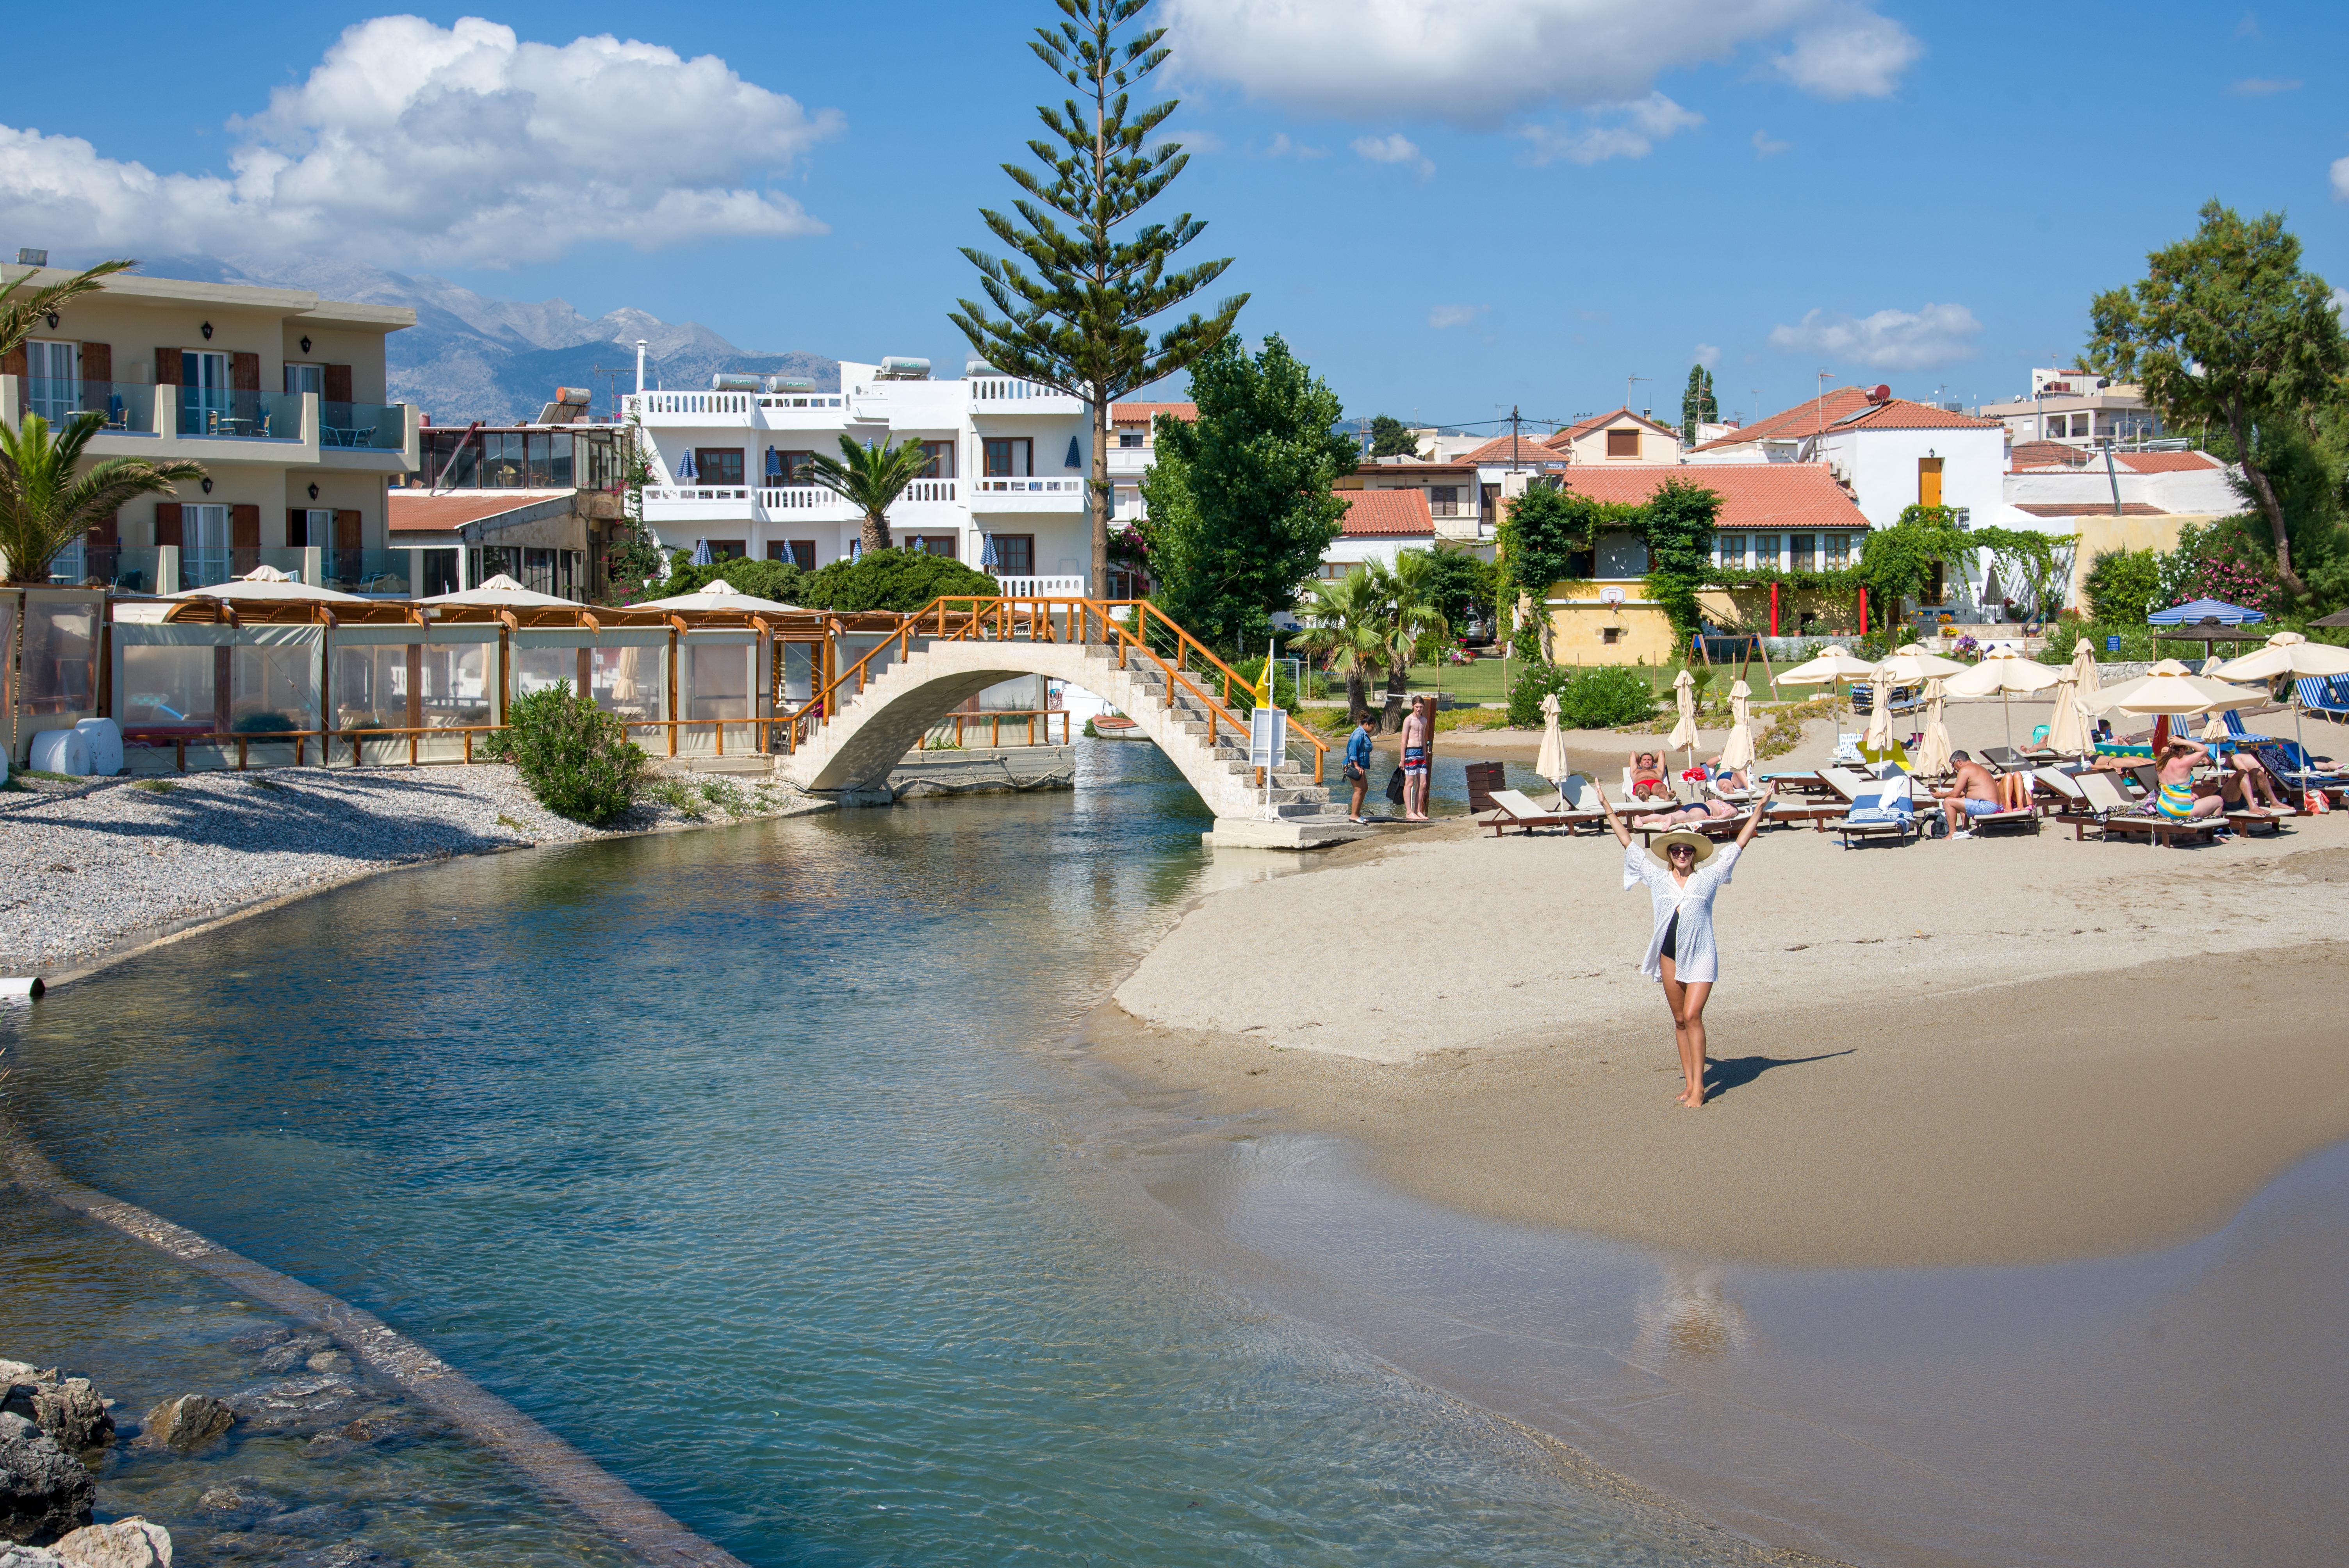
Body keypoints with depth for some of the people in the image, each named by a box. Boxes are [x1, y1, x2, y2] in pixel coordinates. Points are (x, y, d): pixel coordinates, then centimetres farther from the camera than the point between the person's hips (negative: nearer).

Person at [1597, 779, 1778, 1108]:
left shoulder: (1708, 877, 3)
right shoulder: (1657, 877, 8)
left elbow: (1740, 843, 5)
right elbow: (1628, 844, 12)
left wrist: (1760, 808, 3)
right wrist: (1609, 809, 15)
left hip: (1701, 956, -3)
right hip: (1668, 954, 3)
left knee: (1692, 1016, -12)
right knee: (1680, 1019, 8)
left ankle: (1699, 1085, -10)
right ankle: (1689, 1081, 15)